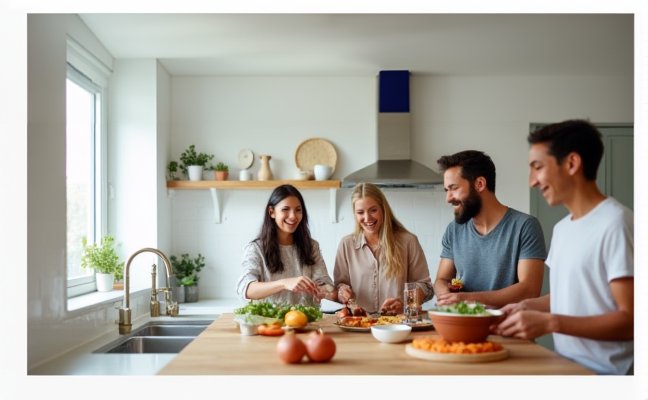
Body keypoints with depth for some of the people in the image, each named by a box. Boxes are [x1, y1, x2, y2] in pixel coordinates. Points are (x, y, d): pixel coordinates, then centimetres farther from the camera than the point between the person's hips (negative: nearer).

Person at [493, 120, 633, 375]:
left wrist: (550, 323, -24)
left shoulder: (615, 223, -15)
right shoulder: (562, 228, 11)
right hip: (565, 365, 7)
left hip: (603, 372, -7)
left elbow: (630, 320, -17)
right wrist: (528, 306, 2)